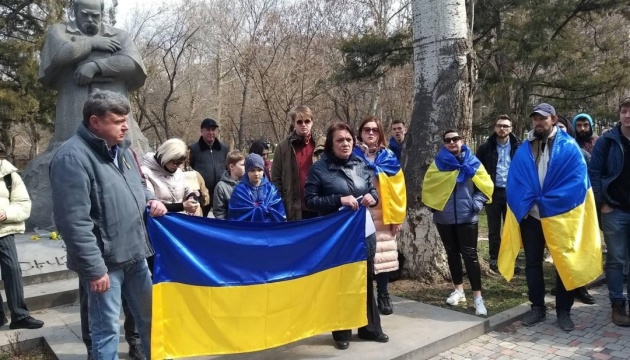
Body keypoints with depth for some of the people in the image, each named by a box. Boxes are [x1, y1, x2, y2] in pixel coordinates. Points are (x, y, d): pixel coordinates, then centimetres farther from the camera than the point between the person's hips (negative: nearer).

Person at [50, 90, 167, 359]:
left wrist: (150, 199, 2)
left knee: (149, 316, 19)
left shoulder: (120, 149, 9)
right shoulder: (72, 158, -18)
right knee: (107, 327, 6)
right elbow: (74, 222, -22)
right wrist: (94, 269, -21)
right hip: (105, 260, -8)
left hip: (134, 254, 8)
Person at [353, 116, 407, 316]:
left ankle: (383, 295, 18)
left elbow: (397, 188, 5)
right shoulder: (353, 156, 4)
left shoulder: (389, 157, 8)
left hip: (383, 215, 2)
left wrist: (397, 216, 1)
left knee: (384, 257, 2)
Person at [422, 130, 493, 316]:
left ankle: (478, 297, 2)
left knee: (469, 254, -2)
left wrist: (476, 203, -9)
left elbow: (486, 185, 3)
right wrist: (434, 204, 1)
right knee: (452, 253, 13)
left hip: (467, 217, -2)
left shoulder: (472, 162, -1)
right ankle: (458, 290, 27)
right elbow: (428, 186, 10)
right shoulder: (438, 163, 1)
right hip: (444, 217, 2)